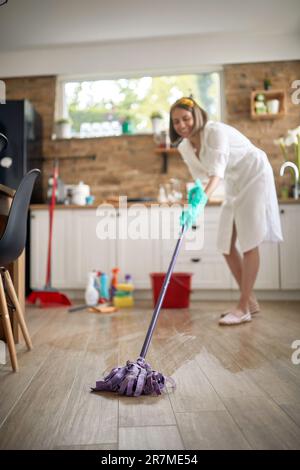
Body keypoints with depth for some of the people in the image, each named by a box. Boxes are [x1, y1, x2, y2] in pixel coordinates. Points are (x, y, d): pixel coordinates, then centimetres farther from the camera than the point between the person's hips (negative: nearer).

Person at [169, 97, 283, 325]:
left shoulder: (215, 131, -25)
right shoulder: (185, 147, -2)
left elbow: (217, 171, -38)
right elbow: (198, 178, 1)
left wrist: (203, 198, -54)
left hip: (254, 176, -8)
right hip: (234, 184, 8)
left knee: (249, 242, -10)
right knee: (226, 244, 4)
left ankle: (244, 307, -3)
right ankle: (251, 301, 16)